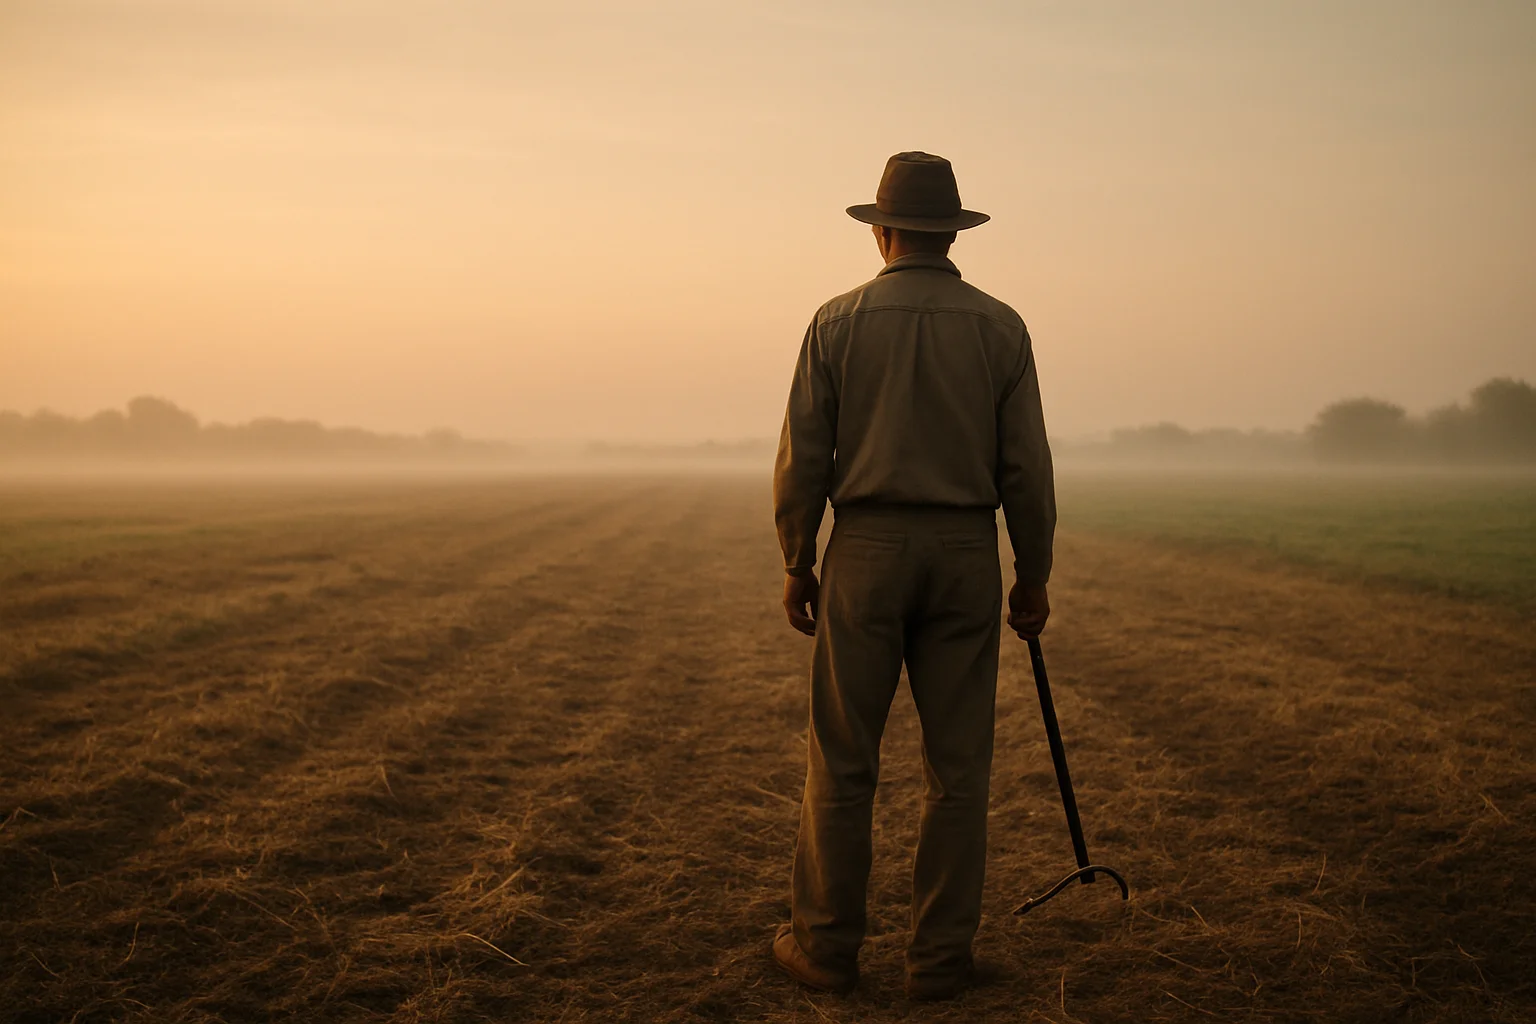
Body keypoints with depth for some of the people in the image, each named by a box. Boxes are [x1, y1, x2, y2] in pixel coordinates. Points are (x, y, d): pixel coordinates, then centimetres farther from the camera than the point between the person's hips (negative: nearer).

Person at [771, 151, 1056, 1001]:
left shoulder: (839, 321, -2)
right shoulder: (999, 327, 0)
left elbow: (803, 457, -3)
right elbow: (1026, 467, -1)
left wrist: (797, 562, 7)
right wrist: (1034, 574, 8)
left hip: (866, 552, -1)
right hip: (964, 554, 1)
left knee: (842, 761, 7)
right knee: (956, 765, 6)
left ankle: (826, 946, 13)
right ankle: (940, 956, 11)